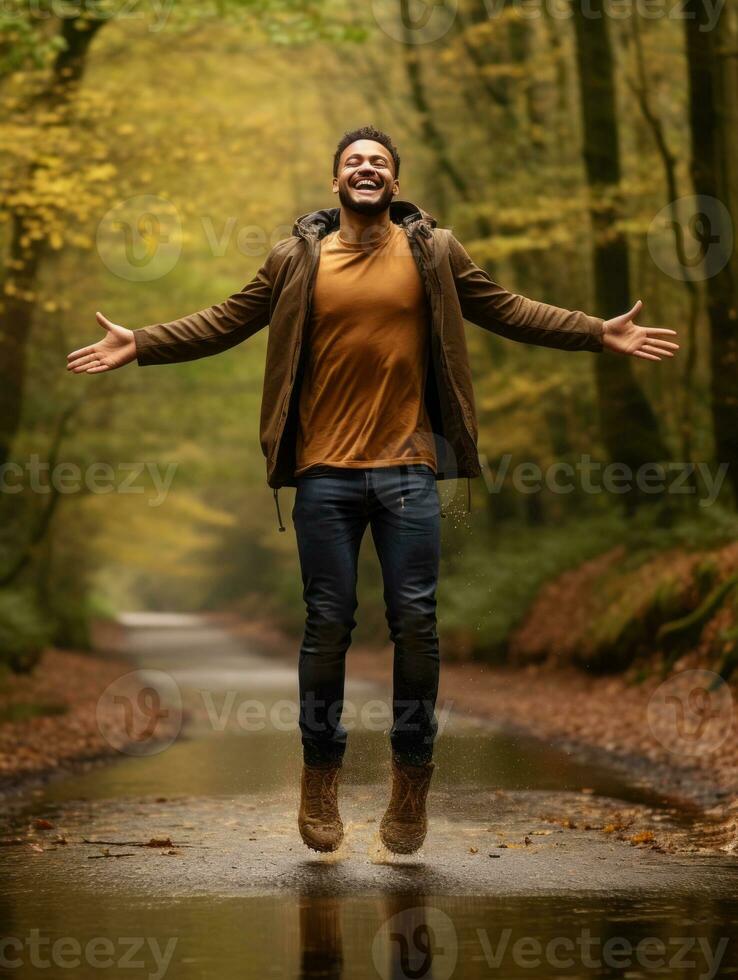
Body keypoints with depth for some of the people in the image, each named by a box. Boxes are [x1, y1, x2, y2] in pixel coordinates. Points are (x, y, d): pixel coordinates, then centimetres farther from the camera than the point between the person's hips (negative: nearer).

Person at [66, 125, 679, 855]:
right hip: (324, 473, 0)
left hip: (408, 470, 0)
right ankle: (320, 775, 18)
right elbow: (224, 322, 7)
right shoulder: (295, 258, 4)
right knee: (327, 625, 5)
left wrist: (599, 333, 1)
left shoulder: (434, 252, 5)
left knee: (415, 623, 1)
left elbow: (508, 311, 8)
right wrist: (139, 345, 0)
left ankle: (412, 777, 16)